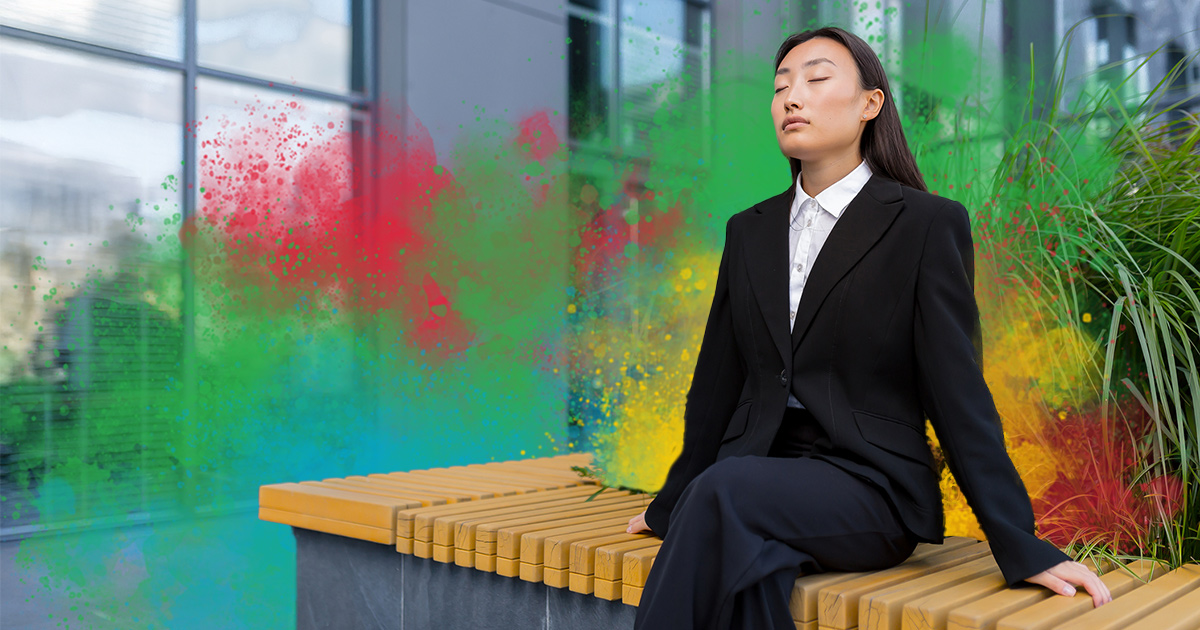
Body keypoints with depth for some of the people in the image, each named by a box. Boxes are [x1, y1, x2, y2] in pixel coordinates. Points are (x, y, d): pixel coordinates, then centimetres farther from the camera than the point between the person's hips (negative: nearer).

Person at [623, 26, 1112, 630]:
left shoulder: (927, 223, -1)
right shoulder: (749, 231, 14)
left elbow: (957, 392, -5)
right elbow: (716, 382, 17)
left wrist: (1021, 546, -9)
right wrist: (671, 505, 19)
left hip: (869, 485, -3)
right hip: (757, 475, 4)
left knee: (725, 489, -33)